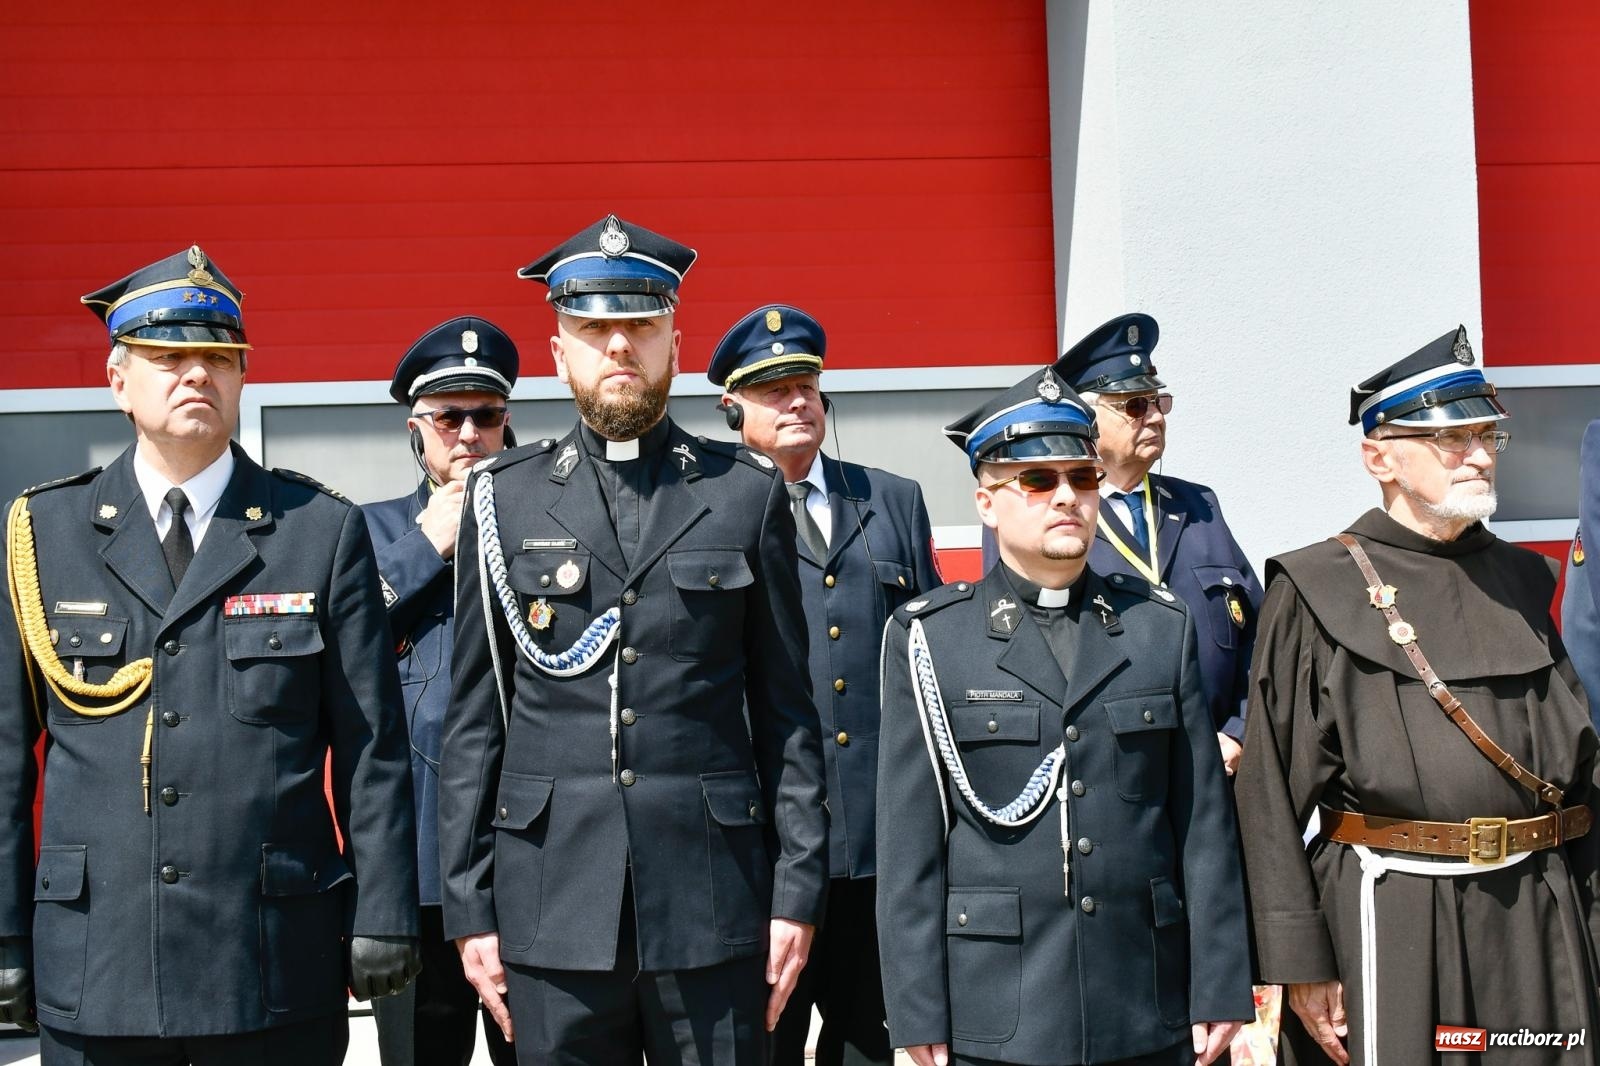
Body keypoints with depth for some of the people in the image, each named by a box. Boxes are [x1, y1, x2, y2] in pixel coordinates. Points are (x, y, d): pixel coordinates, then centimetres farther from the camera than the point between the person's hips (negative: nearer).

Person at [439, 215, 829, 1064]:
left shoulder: (748, 492, 6)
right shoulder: (504, 498, 7)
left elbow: (786, 709, 5)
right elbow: (473, 720, 7)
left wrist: (798, 889, 0)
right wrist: (468, 906, 3)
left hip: (713, 902, 0)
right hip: (553, 907, 1)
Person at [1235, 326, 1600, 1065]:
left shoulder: (1522, 581, 10)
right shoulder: (1317, 590, -5)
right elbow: (1271, 788, -8)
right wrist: (1299, 963, -10)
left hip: (1538, 918, 5)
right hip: (1389, 917, -5)